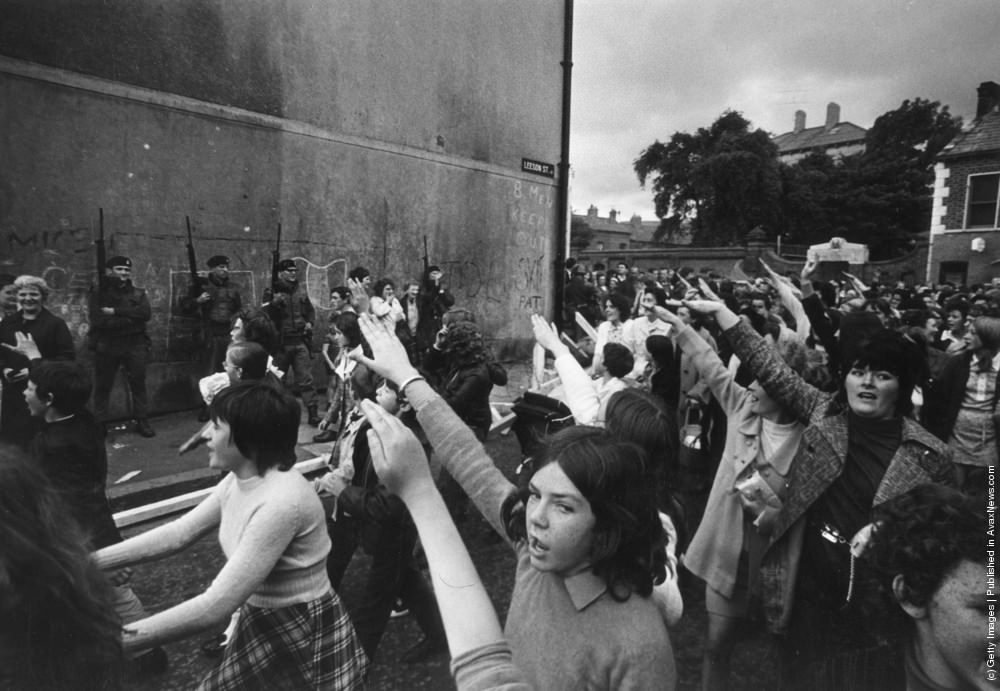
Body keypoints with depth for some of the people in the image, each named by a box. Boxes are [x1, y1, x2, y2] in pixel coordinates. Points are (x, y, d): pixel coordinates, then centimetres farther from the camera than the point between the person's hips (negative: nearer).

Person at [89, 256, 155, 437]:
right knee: (102, 387, 5)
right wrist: (129, 318, -12)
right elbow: (99, 321, -10)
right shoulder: (98, 294, 4)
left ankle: (142, 421, 13)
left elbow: (146, 313, -9)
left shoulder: (138, 294, 11)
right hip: (106, 346, -1)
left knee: (138, 384, 5)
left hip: (135, 345, 1)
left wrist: (116, 312, -14)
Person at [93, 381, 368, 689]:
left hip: (305, 639, -7)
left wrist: (114, 641, -25)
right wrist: (91, 561, 0)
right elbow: (178, 533, 5)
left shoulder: (281, 501, -32)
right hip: (260, 624, 7)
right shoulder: (238, 481, -4)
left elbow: (216, 606, -30)